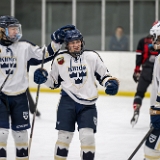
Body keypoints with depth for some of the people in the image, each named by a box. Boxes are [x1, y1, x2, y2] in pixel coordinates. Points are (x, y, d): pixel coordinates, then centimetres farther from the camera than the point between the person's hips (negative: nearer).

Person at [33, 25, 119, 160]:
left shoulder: (92, 56, 2)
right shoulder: (60, 59, 3)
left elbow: (104, 75, 10)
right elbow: (54, 82, 13)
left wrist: (111, 83, -10)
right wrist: (44, 77, -5)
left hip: (88, 104, 0)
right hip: (68, 102, 0)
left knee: (87, 136, -8)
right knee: (64, 136, -2)